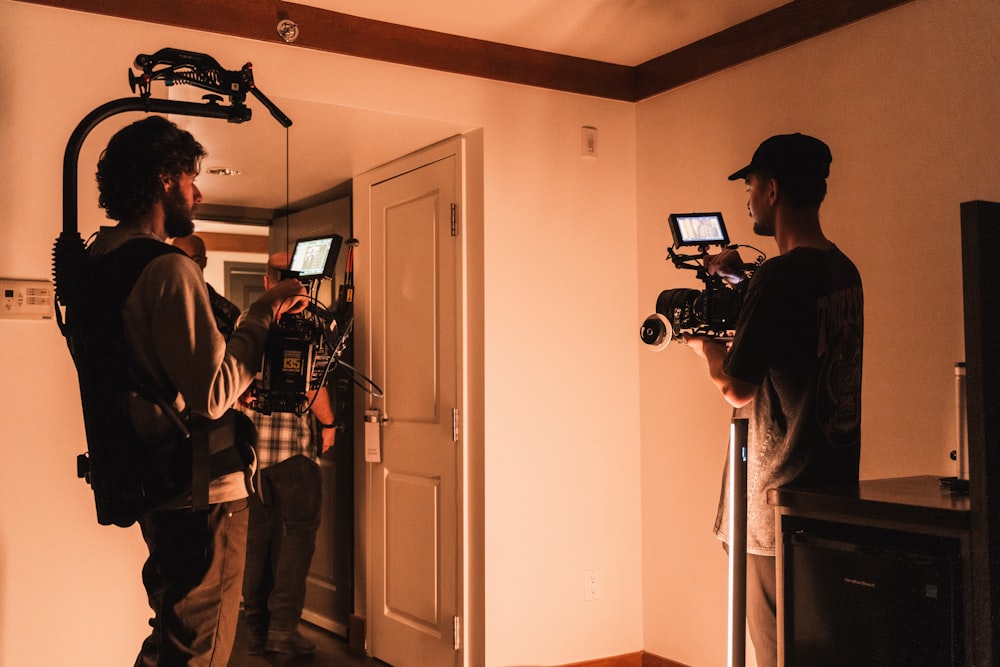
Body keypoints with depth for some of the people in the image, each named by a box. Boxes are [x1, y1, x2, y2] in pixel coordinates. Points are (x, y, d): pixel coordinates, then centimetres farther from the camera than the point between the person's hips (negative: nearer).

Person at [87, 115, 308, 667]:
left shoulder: (100, 261, 9)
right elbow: (213, 393, -26)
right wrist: (263, 315, -15)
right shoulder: (169, 269, -21)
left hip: (151, 484, 9)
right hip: (201, 492, -9)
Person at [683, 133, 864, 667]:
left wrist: (704, 347, 1)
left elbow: (738, 391, -17)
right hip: (837, 482, 9)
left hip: (783, 496, -9)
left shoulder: (780, 277, -19)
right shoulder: (844, 270, 8)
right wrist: (746, 283, 17)